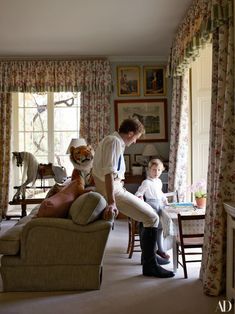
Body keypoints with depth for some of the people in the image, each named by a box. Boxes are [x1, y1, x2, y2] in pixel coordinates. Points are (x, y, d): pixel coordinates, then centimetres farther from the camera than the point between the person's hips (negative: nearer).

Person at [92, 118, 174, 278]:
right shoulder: (114, 141, -15)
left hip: (117, 189, 11)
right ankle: (150, 265, -4)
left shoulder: (114, 141, 18)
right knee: (152, 218, -12)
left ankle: (149, 254, 27)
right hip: (114, 192, -11)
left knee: (150, 212, 18)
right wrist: (111, 202, -34)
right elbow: (109, 172, -27)